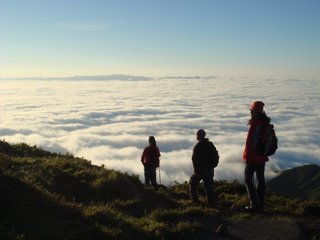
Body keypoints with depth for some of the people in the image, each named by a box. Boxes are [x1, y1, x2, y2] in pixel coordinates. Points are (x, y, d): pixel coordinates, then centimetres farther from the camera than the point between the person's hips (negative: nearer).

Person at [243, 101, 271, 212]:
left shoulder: (255, 123, -21)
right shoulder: (265, 123, 6)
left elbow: (251, 142, -24)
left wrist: (247, 156, -18)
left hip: (253, 157, -9)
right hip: (262, 157, 9)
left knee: (248, 180, 2)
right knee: (261, 179, 15)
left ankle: (254, 204, 0)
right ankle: (261, 204, 23)